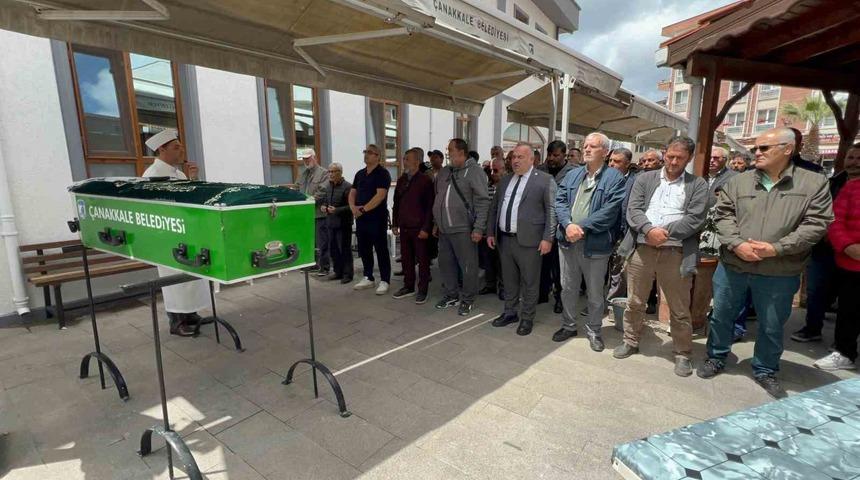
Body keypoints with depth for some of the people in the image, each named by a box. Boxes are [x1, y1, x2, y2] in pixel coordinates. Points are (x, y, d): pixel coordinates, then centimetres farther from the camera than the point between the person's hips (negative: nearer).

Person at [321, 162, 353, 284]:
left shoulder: (348, 187, -13)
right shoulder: (328, 186, 11)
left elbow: (351, 206, -15)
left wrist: (337, 210, -23)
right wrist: (323, 207, 2)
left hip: (343, 223, -7)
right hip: (330, 223, 7)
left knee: (345, 249, 1)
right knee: (333, 249, 14)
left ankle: (347, 274, 12)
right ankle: (338, 271, 27)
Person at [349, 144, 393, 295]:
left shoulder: (382, 173, -8)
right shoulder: (360, 174, 15)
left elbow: (380, 195, -18)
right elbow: (352, 193, 14)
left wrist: (363, 209, -19)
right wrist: (353, 207, -6)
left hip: (377, 218, -7)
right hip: (361, 218, 7)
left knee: (381, 250, -1)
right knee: (364, 249, 12)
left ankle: (384, 281, 7)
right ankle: (368, 278, 24)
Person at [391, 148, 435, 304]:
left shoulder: (425, 180, -8)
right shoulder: (401, 180, 11)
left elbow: (430, 206, -11)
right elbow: (396, 203, 15)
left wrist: (426, 228, -15)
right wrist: (394, 224, 11)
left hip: (419, 228, -6)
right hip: (404, 227, 6)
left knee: (422, 260, 3)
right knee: (406, 258, 12)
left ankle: (422, 290, 13)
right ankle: (408, 287, 25)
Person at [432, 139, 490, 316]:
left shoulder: (474, 171, -8)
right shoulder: (444, 172, 13)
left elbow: (483, 202, -12)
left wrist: (478, 228, -17)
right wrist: (436, 223, 18)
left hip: (463, 229, -7)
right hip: (444, 229, 7)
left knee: (467, 266, 3)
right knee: (445, 264, 14)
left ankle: (467, 300, 18)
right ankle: (451, 295, 30)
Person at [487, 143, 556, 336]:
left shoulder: (545, 180, -5)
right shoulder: (505, 180, 14)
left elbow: (551, 211, -9)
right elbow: (494, 207, 17)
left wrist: (547, 238, -14)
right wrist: (490, 232, 12)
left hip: (528, 240, -6)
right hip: (504, 239, 6)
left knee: (530, 282, 6)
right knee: (509, 280, 17)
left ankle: (527, 318, 21)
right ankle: (510, 312, 32)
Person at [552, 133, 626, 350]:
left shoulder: (614, 177, -4)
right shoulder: (572, 175, 12)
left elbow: (610, 211, -15)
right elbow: (560, 201, 2)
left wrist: (581, 227, -18)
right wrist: (568, 224, -15)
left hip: (595, 243, -4)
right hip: (568, 240, 5)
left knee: (595, 292, 9)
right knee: (568, 288, 15)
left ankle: (594, 331, 28)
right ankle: (568, 326, 33)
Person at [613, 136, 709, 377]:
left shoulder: (698, 185, 6)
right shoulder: (645, 178, 10)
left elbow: (696, 219, -5)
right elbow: (633, 210, -1)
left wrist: (665, 233, -14)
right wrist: (650, 230, -17)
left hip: (676, 252, -1)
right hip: (642, 248, 1)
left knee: (679, 309, 8)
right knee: (634, 302, 12)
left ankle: (682, 353, 25)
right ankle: (631, 342, 30)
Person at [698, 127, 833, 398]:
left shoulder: (814, 183, 0)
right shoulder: (738, 182, 4)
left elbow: (817, 223, -6)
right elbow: (723, 215, -1)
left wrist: (776, 248, -17)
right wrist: (736, 244, -16)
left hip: (779, 273, -1)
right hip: (732, 266, 1)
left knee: (772, 327, 13)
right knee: (721, 315, 12)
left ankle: (765, 371, 33)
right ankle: (716, 358, 32)